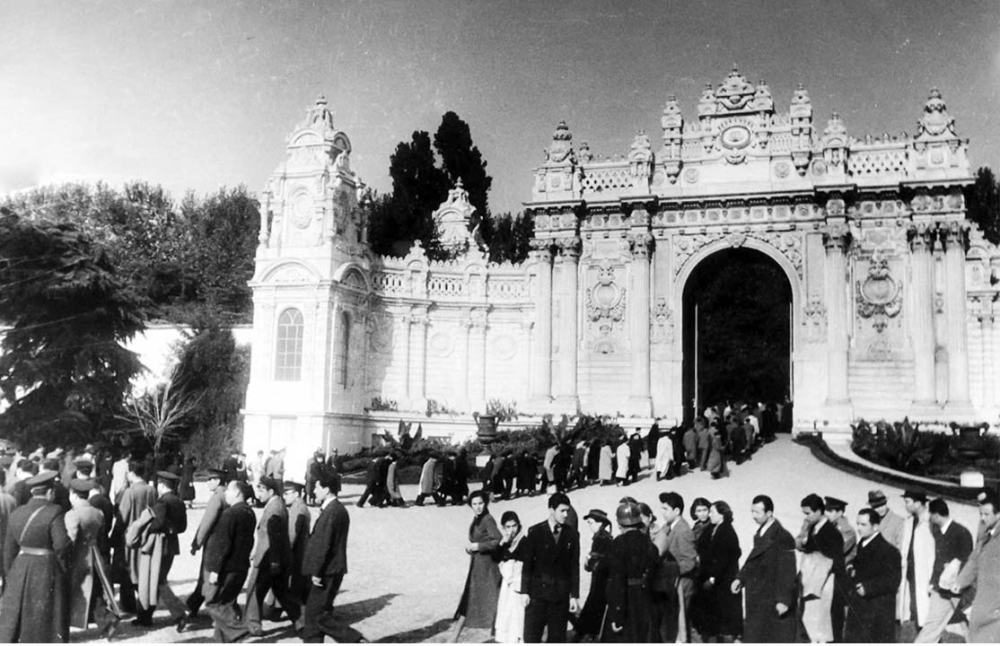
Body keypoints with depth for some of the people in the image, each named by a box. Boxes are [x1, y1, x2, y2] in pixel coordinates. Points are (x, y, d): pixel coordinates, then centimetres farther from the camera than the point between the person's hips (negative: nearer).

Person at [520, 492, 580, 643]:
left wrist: (574, 595, 2)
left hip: (561, 595, 2)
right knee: (531, 637, -2)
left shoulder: (572, 535, 3)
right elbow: (527, 563, -1)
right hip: (538, 592, -2)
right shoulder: (535, 532, -3)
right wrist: (525, 591, -5)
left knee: (557, 638, 6)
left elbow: (574, 566, 4)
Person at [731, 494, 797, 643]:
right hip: (758, 600, 8)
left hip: (774, 601, -8)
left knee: (777, 638, 2)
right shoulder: (759, 533, 9)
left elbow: (787, 572, -18)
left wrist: (783, 600, -19)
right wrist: (741, 578, 3)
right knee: (754, 637, 12)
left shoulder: (782, 537, -17)